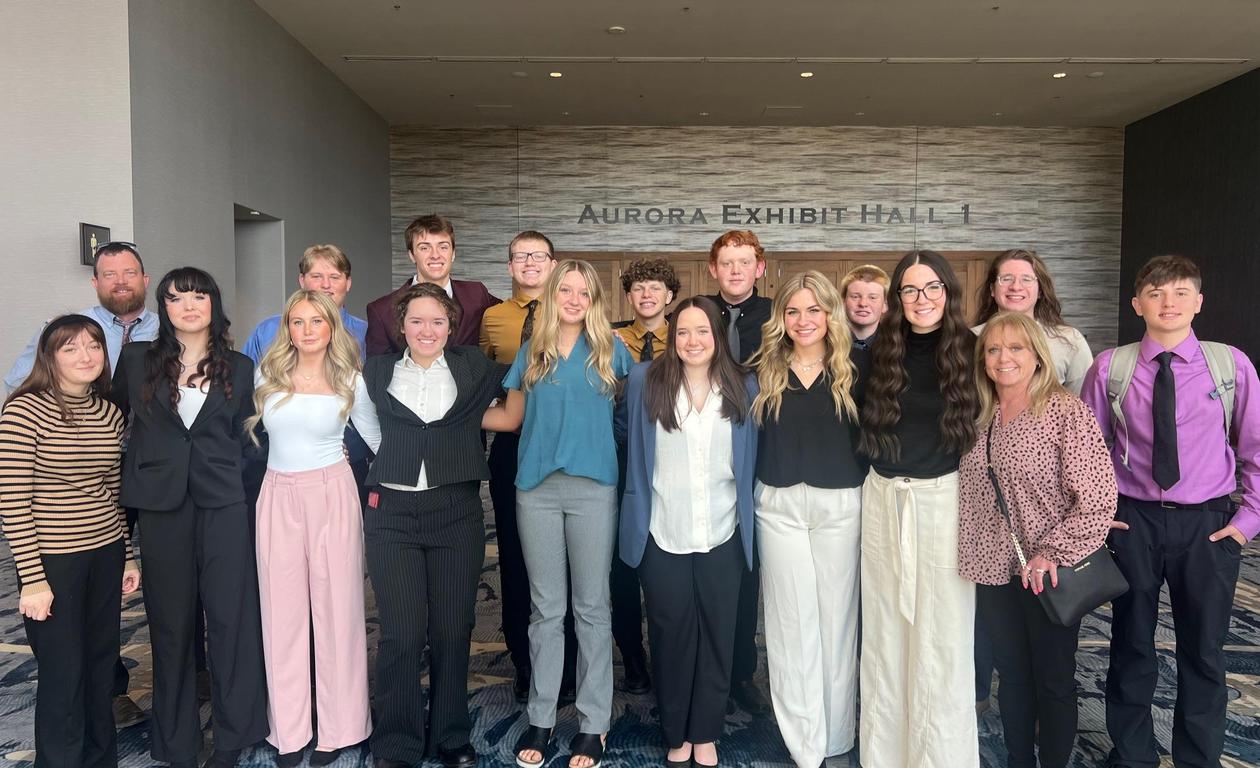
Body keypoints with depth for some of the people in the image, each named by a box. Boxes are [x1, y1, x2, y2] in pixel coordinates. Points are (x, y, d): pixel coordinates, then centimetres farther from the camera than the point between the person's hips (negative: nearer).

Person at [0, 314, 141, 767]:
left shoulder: (110, 414, 6)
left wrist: (128, 557, 13)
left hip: (106, 555, 5)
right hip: (52, 561, -5)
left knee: (102, 666, 15)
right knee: (64, 674, 4)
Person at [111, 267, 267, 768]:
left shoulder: (239, 368, 8)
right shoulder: (137, 360, 5)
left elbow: (242, 439, 10)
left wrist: (241, 487, 2)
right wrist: (125, 484, 8)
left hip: (224, 505, 0)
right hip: (160, 506, 0)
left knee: (231, 618, 0)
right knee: (171, 623, 8)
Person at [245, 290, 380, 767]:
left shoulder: (350, 380, -1)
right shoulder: (267, 375, 3)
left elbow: (377, 440, 8)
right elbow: (251, 427, 17)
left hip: (332, 495, -2)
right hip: (279, 497, 2)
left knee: (336, 608, 3)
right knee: (282, 612, 6)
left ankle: (337, 728, 15)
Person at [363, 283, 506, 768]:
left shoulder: (474, 368, 7)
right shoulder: (377, 372, 9)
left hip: (457, 513, 0)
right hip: (392, 513, 0)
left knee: (452, 630, 6)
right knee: (401, 633, -2)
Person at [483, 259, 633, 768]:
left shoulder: (610, 349, 5)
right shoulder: (531, 352, 10)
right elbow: (510, 418, 13)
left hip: (593, 488, -1)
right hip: (537, 489, 2)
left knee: (591, 606, 5)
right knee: (546, 607, 9)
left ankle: (593, 723, 16)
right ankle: (540, 718, 20)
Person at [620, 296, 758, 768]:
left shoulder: (744, 388, 1)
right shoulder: (645, 381, -4)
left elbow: (752, 460, 9)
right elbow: (631, 441, 10)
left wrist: (748, 522, 7)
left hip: (722, 537, 1)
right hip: (662, 536, -1)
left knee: (716, 637, 10)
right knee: (671, 636, 9)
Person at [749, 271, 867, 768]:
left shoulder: (854, 366, 1)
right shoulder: (765, 369, 5)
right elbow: (750, 437, 6)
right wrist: (751, 495, -2)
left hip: (841, 504, -1)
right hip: (778, 505, 1)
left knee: (837, 616, 8)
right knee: (791, 622, 5)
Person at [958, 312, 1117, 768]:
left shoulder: (1067, 412, -12)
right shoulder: (979, 416, 4)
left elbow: (1099, 498, -15)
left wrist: (1053, 552, -19)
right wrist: (974, 555, 5)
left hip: (1049, 574, -4)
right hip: (995, 571, 5)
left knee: (1054, 680, 10)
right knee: (1012, 675, 16)